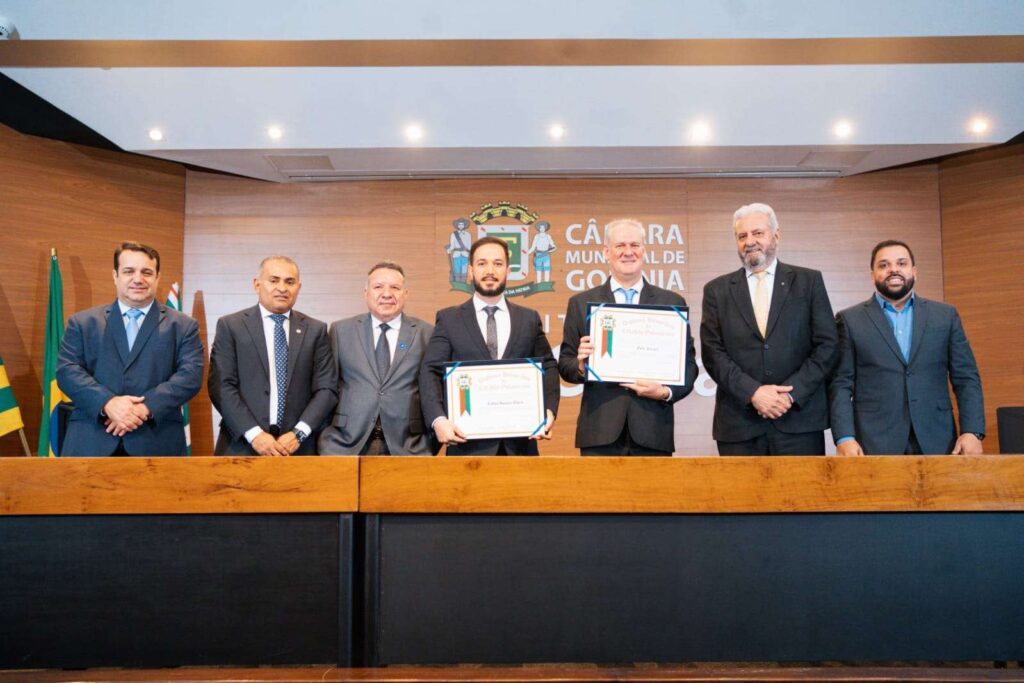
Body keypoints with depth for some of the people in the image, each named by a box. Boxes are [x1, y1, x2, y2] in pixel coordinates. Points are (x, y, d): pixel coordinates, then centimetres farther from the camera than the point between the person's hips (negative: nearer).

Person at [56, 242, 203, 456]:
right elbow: (67, 371, 3)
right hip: (90, 442, 1)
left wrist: (146, 408, -17)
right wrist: (107, 403, -15)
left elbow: (190, 375, -3)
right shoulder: (83, 322, 13)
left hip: (156, 444, -1)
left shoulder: (183, 326, 8)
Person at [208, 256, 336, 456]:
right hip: (242, 446, -1)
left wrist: (299, 433, -10)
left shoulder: (315, 330, 6)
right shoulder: (230, 326, 2)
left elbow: (327, 388, 1)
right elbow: (221, 386, -5)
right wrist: (253, 434, -14)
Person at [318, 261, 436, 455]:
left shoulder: (427, 334, 4)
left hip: (408, 446, 0)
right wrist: (325, 436, 3)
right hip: (346, 444, 1)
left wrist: (432, 441, -1)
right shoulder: (341, 330, 7)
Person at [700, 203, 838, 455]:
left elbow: (827, 345, 2)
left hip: (799, 421, 0)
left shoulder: (809, 281, 7)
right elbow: (712, 353, 0)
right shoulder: (717, 290, 8)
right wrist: (752, 392, -12)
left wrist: (791, 393, -10)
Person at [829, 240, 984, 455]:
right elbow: (841, 384, -1)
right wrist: (844, 438, -12)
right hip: (874, 445, -2)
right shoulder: (850, 320, 4)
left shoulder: (946, 315, 11)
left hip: (936, 444, 2)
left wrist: (972, 432, -3)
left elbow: (966, 378, 9)